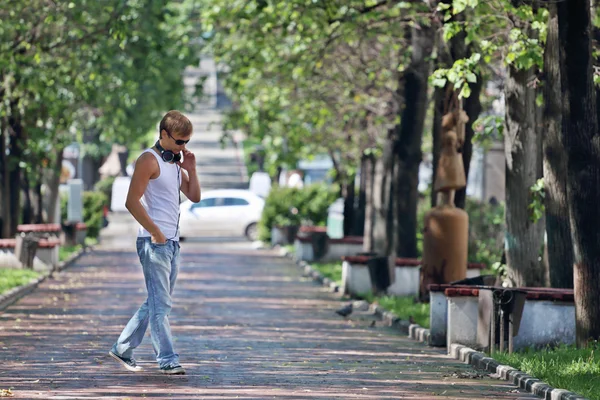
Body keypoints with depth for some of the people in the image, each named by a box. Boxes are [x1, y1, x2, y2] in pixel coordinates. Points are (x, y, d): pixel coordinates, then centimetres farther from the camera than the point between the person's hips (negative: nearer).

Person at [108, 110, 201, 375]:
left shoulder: (175, 162, 18)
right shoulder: (149, 161, -9)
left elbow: (194, 196, 20)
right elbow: (132, 202, -16)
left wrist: (191, 169, 6)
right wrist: (155, 232, -17)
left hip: (172, 243, 9)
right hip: (154, 242, -9)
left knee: (156, 302, 13)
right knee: (160, 304, -10)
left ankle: (122, 349, 23)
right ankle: (168, 360, -11)